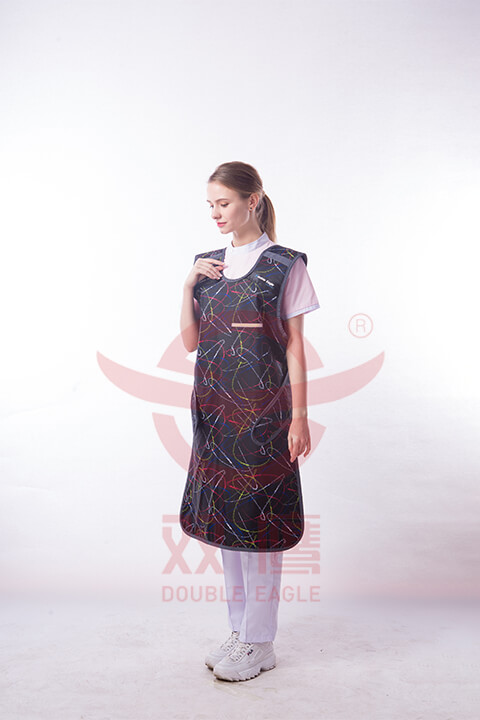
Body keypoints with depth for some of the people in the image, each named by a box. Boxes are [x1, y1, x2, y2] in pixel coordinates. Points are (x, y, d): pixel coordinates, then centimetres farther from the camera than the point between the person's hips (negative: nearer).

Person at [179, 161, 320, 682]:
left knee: (260, 521, 0)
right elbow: (190, 342, 9)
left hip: (262, 409, -5)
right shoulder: (207, 263, 11)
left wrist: (300, 415, -9)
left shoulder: (284, 265, -4)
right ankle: (239, 629, 28)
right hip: (215, 406, 6)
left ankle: (259, 643, 16)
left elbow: (295, 345, -5)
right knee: (224, 515, 12)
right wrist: (189, 286, -3)